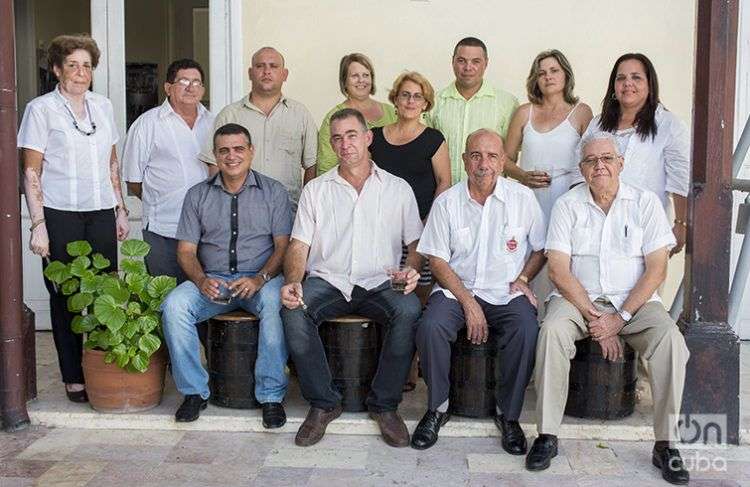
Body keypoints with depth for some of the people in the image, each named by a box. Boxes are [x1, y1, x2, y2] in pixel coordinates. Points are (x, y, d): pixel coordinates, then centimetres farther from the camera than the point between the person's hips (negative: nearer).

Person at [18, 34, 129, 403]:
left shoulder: (103, 106, 13)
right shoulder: (41, 109, -1)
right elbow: (31, 171, -3)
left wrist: (121, 209, 15)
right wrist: (38, 224, -10)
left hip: (101, 213, 4)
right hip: (61, 216, -4)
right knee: (65, 297, 2)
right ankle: (74, 378, 12)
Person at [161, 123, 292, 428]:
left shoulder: (273, 192, 7)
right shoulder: (198, 195, 12)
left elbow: (283, 246, -1)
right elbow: (186, 250, 7)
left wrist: (260, 279, -19)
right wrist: (202, 280, -15)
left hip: (261, 279, -2)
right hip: (212, 280, 2)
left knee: (276, 303, -35)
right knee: (174, 305, -26)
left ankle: (271, 395, -24)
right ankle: (194, 391, -12)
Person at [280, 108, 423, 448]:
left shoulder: (398, 189, 10)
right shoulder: (316, 190, 11)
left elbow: (415, 243, 11)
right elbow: (299, 246, 5)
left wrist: (411, 270, -12)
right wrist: (293, 281, -15)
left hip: (380, 284, 0)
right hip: (328, 281, 1)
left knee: (409, 310, -32)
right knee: (293, 312, -31)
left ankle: (385, 404, -14)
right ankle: (323, 403, -12)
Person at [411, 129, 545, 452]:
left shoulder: (523, 198, 2)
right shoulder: (447, 202, 1)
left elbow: (541, 249, 13)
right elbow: (437, 259, -1)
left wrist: (523, 278, -5)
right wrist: (468, 302, -11)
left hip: (506, 293, 0)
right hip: (456, 289, 0)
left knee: (527, 331, -30)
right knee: (430, 326, -29)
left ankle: (508, 415, -9)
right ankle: (437, 408, -6)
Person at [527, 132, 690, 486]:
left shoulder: (645, 202, 4)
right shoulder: (568, 204, 3)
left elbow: (656, 270, -3)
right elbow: (559, 271, -5)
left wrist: (620, 318, -13)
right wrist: (595, 319, -14)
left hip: (633, 300, 1)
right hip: (577, 298, 0)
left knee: (670, 338, -28)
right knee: (552, 330, -31)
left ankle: (665, 445, -16)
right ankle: (547, 436, -22)